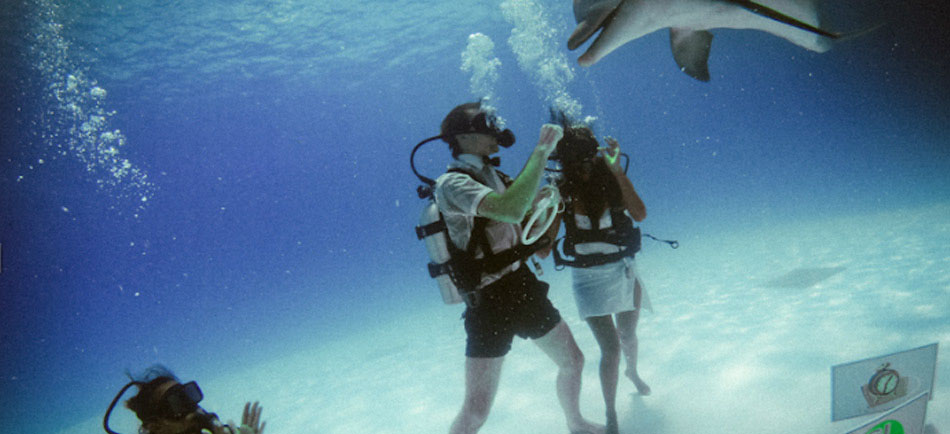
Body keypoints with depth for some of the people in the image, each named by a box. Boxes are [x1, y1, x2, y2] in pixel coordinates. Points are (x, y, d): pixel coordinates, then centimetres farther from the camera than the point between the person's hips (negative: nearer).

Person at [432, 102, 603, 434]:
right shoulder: (451, 184, -18)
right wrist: (542, 150, -27)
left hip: (525, 287, 8)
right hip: (490, 303, -8)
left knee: (573, 361, 20)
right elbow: (512, 209, -35)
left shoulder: (492, 176, 8)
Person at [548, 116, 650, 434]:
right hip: (588, 278, -2)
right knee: (610, 349, -3)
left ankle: (632, 371, 57)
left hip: (624, 270, 2)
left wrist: (617, 171, -30)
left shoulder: (611, 179, -10)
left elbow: (640, 214, -25)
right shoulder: (560, 192, -13)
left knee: (628, 336, 22)